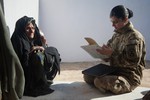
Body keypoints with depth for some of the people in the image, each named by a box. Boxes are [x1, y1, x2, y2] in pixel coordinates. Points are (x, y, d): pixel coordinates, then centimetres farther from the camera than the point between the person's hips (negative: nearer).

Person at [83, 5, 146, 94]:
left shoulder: (134, 36, -14)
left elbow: (133, 61, -23)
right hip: (114, 71, 8)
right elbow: (108, 58, 17)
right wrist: (103, 52, -7)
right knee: (88, 76, -2)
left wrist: (111, 53, -25)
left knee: (100, 82, -29)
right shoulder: (117, 35, 10)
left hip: (129, 77, -8)